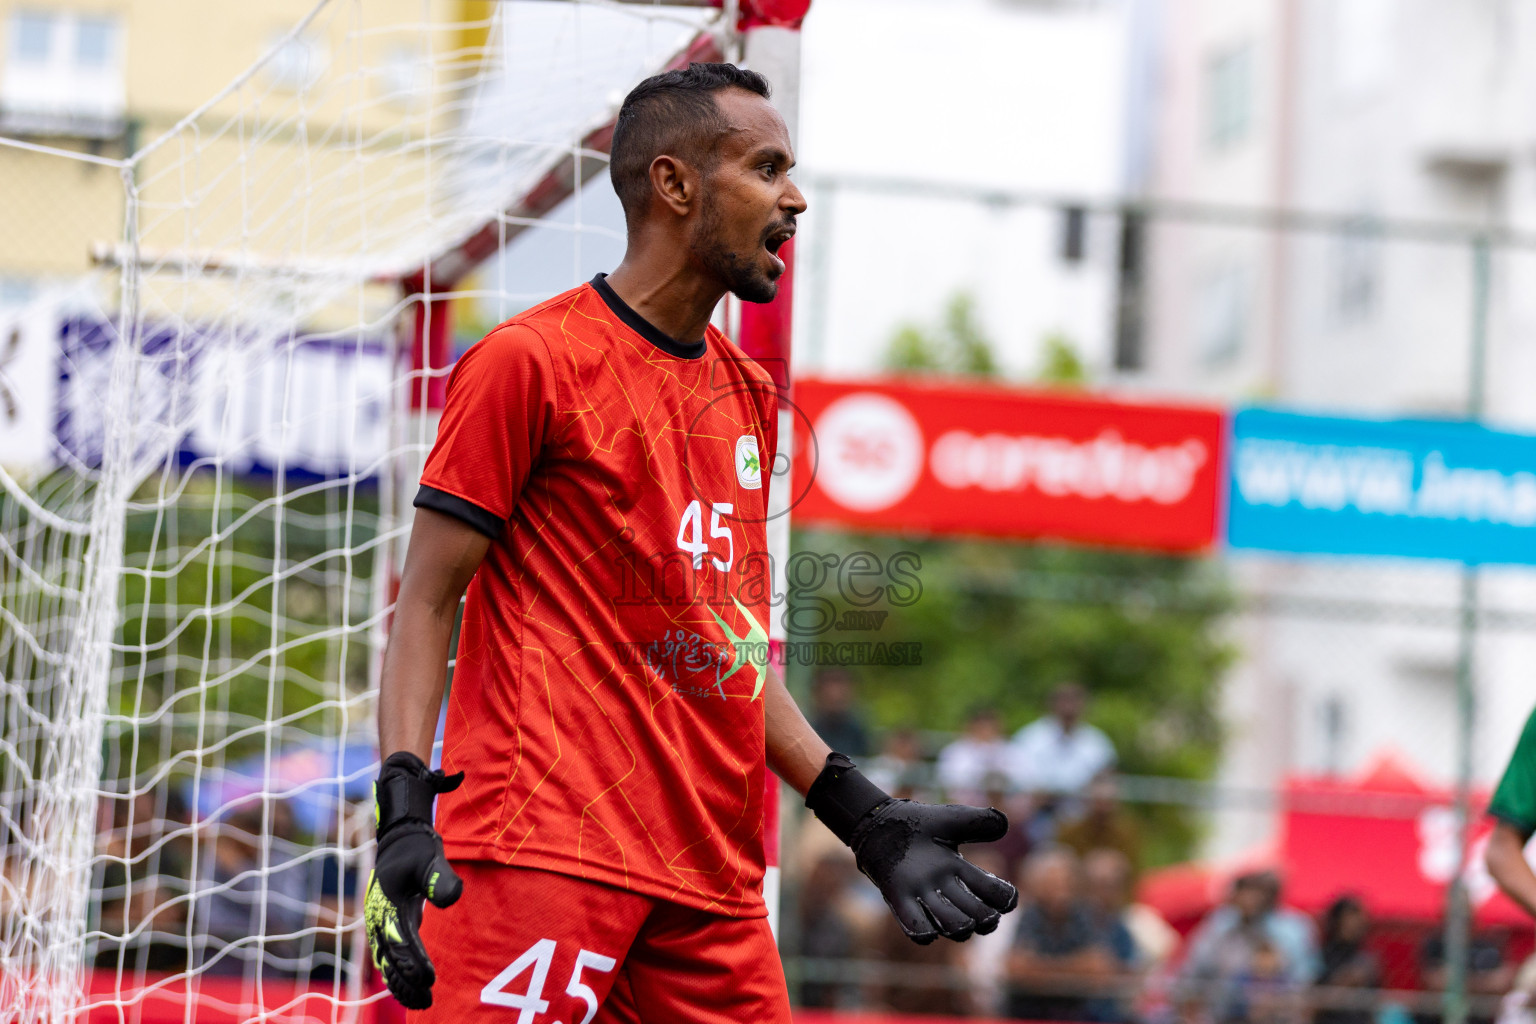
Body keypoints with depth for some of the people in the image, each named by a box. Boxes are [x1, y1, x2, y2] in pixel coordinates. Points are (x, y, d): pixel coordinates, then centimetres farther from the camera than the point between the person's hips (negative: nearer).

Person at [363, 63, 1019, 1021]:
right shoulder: (529, 360, -3)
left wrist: (865, 816, 17)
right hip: (546, 850, -7)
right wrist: (404, 808, -16)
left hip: (714, 876, 7)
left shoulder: (751, 395, 18)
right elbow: (427, 599, -4)